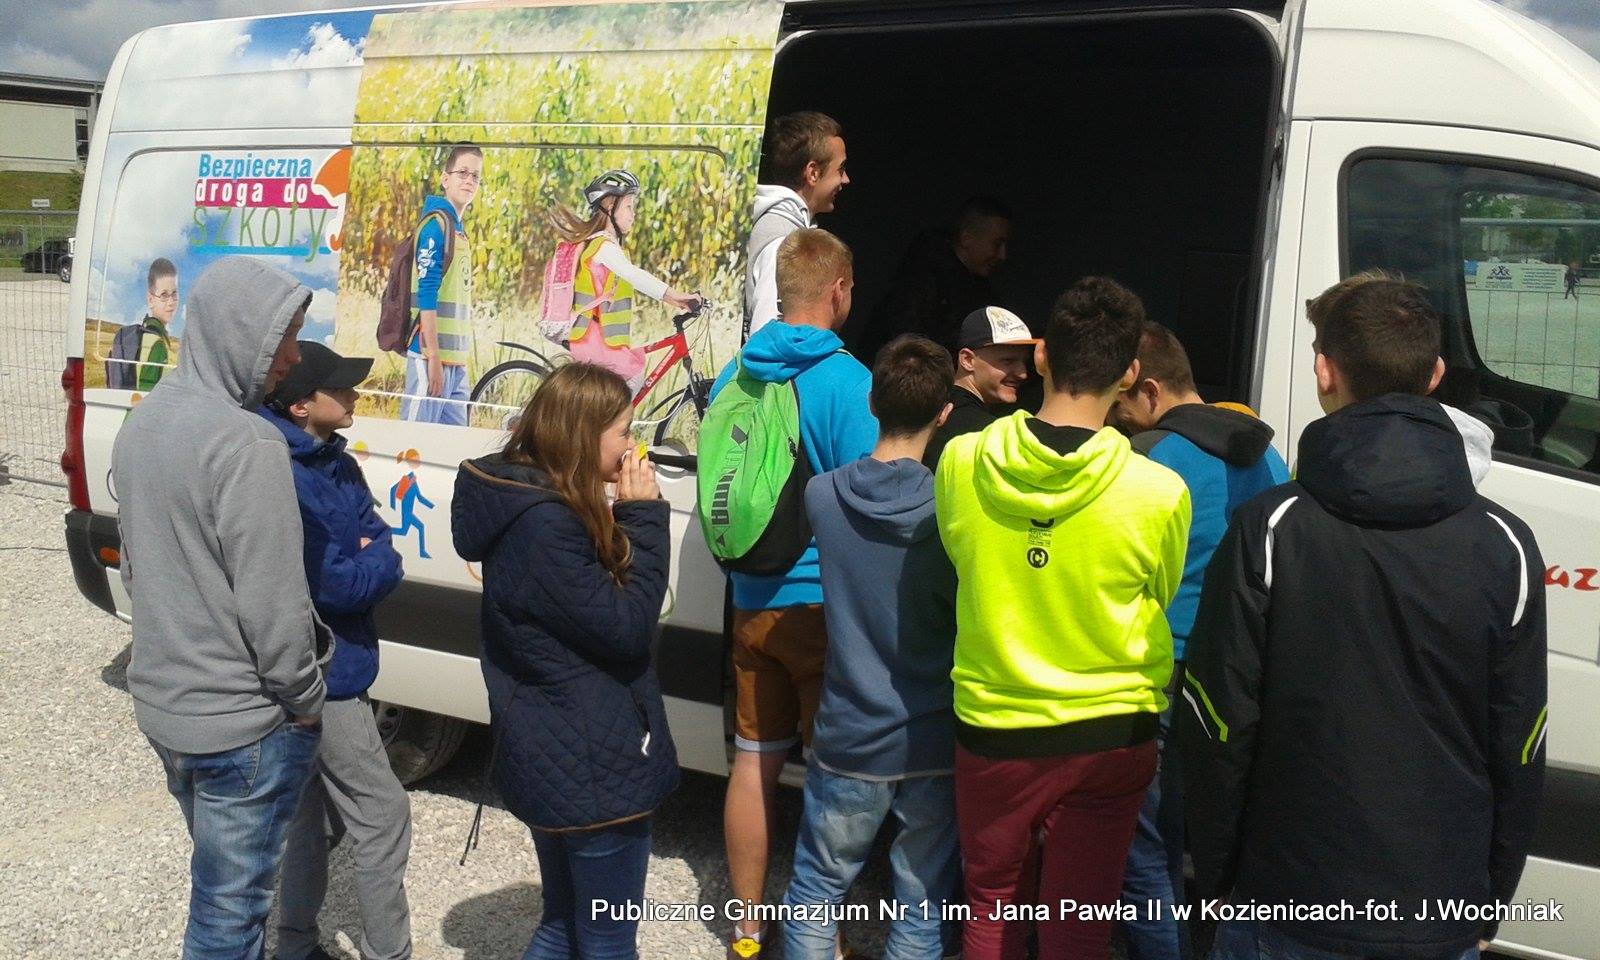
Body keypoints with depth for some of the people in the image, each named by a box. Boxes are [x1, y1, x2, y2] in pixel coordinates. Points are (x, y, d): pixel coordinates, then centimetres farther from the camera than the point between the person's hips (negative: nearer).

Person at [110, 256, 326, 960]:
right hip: (242, 723, -9)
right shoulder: (246, 444, -23)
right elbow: (272, 604, -22)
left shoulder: (144, 419, 5)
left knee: (219, 881, 25)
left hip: (161, 699, 9)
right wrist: (307, 700, -9)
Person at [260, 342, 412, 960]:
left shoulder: (338, 465, 7)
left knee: (308, 814, 19)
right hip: (324, 677, -9)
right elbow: (332, 584, -23)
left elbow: (385, 556, 4)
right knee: (382, 817, -1)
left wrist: (359, 567, -15)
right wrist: (366, 568, -6)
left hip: (326, 670, 9)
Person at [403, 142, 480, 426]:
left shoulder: (459, 229, 18)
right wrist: (433, 356, -20)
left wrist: (462, 359, 18)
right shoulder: (436, 223, -9)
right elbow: (426, 293, -16)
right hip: (433, 356, -9)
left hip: (456, 360, 9)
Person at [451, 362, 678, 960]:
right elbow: (627, 628, -21)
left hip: (552, 760, 10)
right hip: (592, 767, -10)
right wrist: (644, 516, -17)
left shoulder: (529, 502, 7)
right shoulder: (545, 524, -25)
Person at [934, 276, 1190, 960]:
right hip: (1109, 733, -1)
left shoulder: (960, 462, -14)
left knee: (991, 905, 22)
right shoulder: (1158, 492, -19)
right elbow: (1159, 600, 0)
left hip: (992, 726, 1)